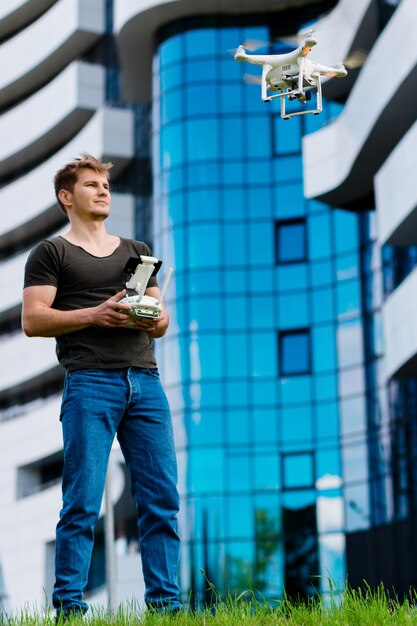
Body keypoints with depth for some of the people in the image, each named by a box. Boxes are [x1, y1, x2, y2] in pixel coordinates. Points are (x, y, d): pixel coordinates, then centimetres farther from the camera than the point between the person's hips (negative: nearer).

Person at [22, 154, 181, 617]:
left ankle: (164, 603, 3)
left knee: (162, 497, -1)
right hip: (90, 382, -4)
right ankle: (68, 605, -3)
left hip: (145, 379, 5)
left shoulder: (136, 252, 25)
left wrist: (152, 320, -1)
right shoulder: (51, 253, 10)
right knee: (82, 501, -8)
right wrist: (94, 314, -12)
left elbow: (163, 319, 23)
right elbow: (32, 320, -1)